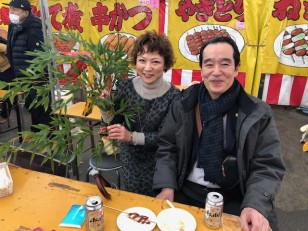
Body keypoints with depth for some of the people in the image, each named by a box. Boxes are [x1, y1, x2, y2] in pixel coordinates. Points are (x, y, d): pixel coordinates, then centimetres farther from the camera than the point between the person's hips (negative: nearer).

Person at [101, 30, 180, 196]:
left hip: (157, 159, -2)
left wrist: (132, 137, -31)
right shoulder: (125, 87, -12)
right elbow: (113, 125, -6)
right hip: (130, 156, 2)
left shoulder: (173, 96, -21)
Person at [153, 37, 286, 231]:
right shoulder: (183, 105, -1)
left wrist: (255, 206, -21)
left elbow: (267, 167, -5)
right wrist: (167, 187, -10)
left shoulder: (258, 113, -5)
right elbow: (167, 149, 3)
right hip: (186, 193, 1)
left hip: (235, 199, 0)